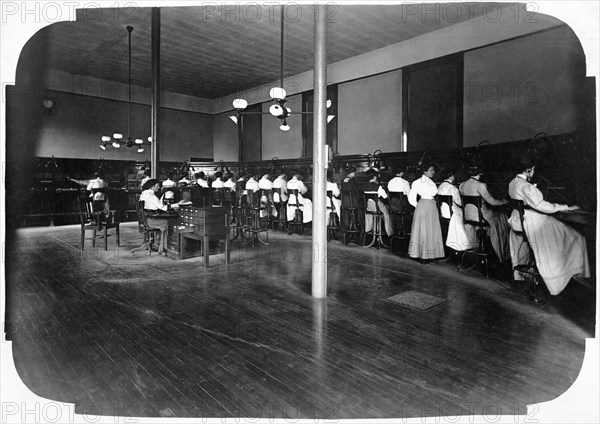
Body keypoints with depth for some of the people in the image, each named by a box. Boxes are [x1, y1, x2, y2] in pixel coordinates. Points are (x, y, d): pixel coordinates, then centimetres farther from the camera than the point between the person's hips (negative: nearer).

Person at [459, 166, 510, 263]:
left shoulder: (462, 185, 2)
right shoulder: (480, 185, -17)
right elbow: (491, 201, -15)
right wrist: (503, 202, 2)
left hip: (467, 215, 7)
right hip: (479, 216, -7)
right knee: (501, 217, 17)